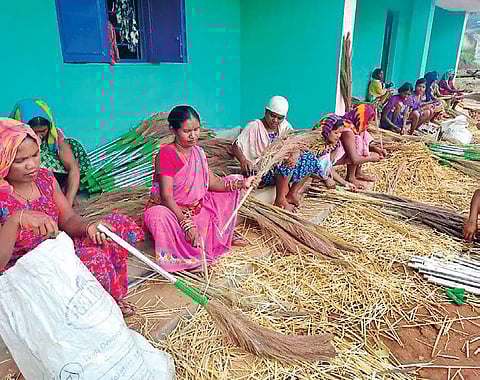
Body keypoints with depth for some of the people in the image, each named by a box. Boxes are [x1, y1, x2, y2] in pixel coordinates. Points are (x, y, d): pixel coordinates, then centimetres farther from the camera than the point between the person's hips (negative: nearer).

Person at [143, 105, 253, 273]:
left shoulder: (198, 151, 1)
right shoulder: (166, 154, -22)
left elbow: (213, 183, 0)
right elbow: (166, 196, -29)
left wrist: (240, 183, -16)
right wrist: (187, 224, -40)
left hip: (196, 207, 8)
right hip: (169, 209, -7)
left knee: (234, 180, 7)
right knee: (160, 216, -44)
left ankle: (223, 235, 7)